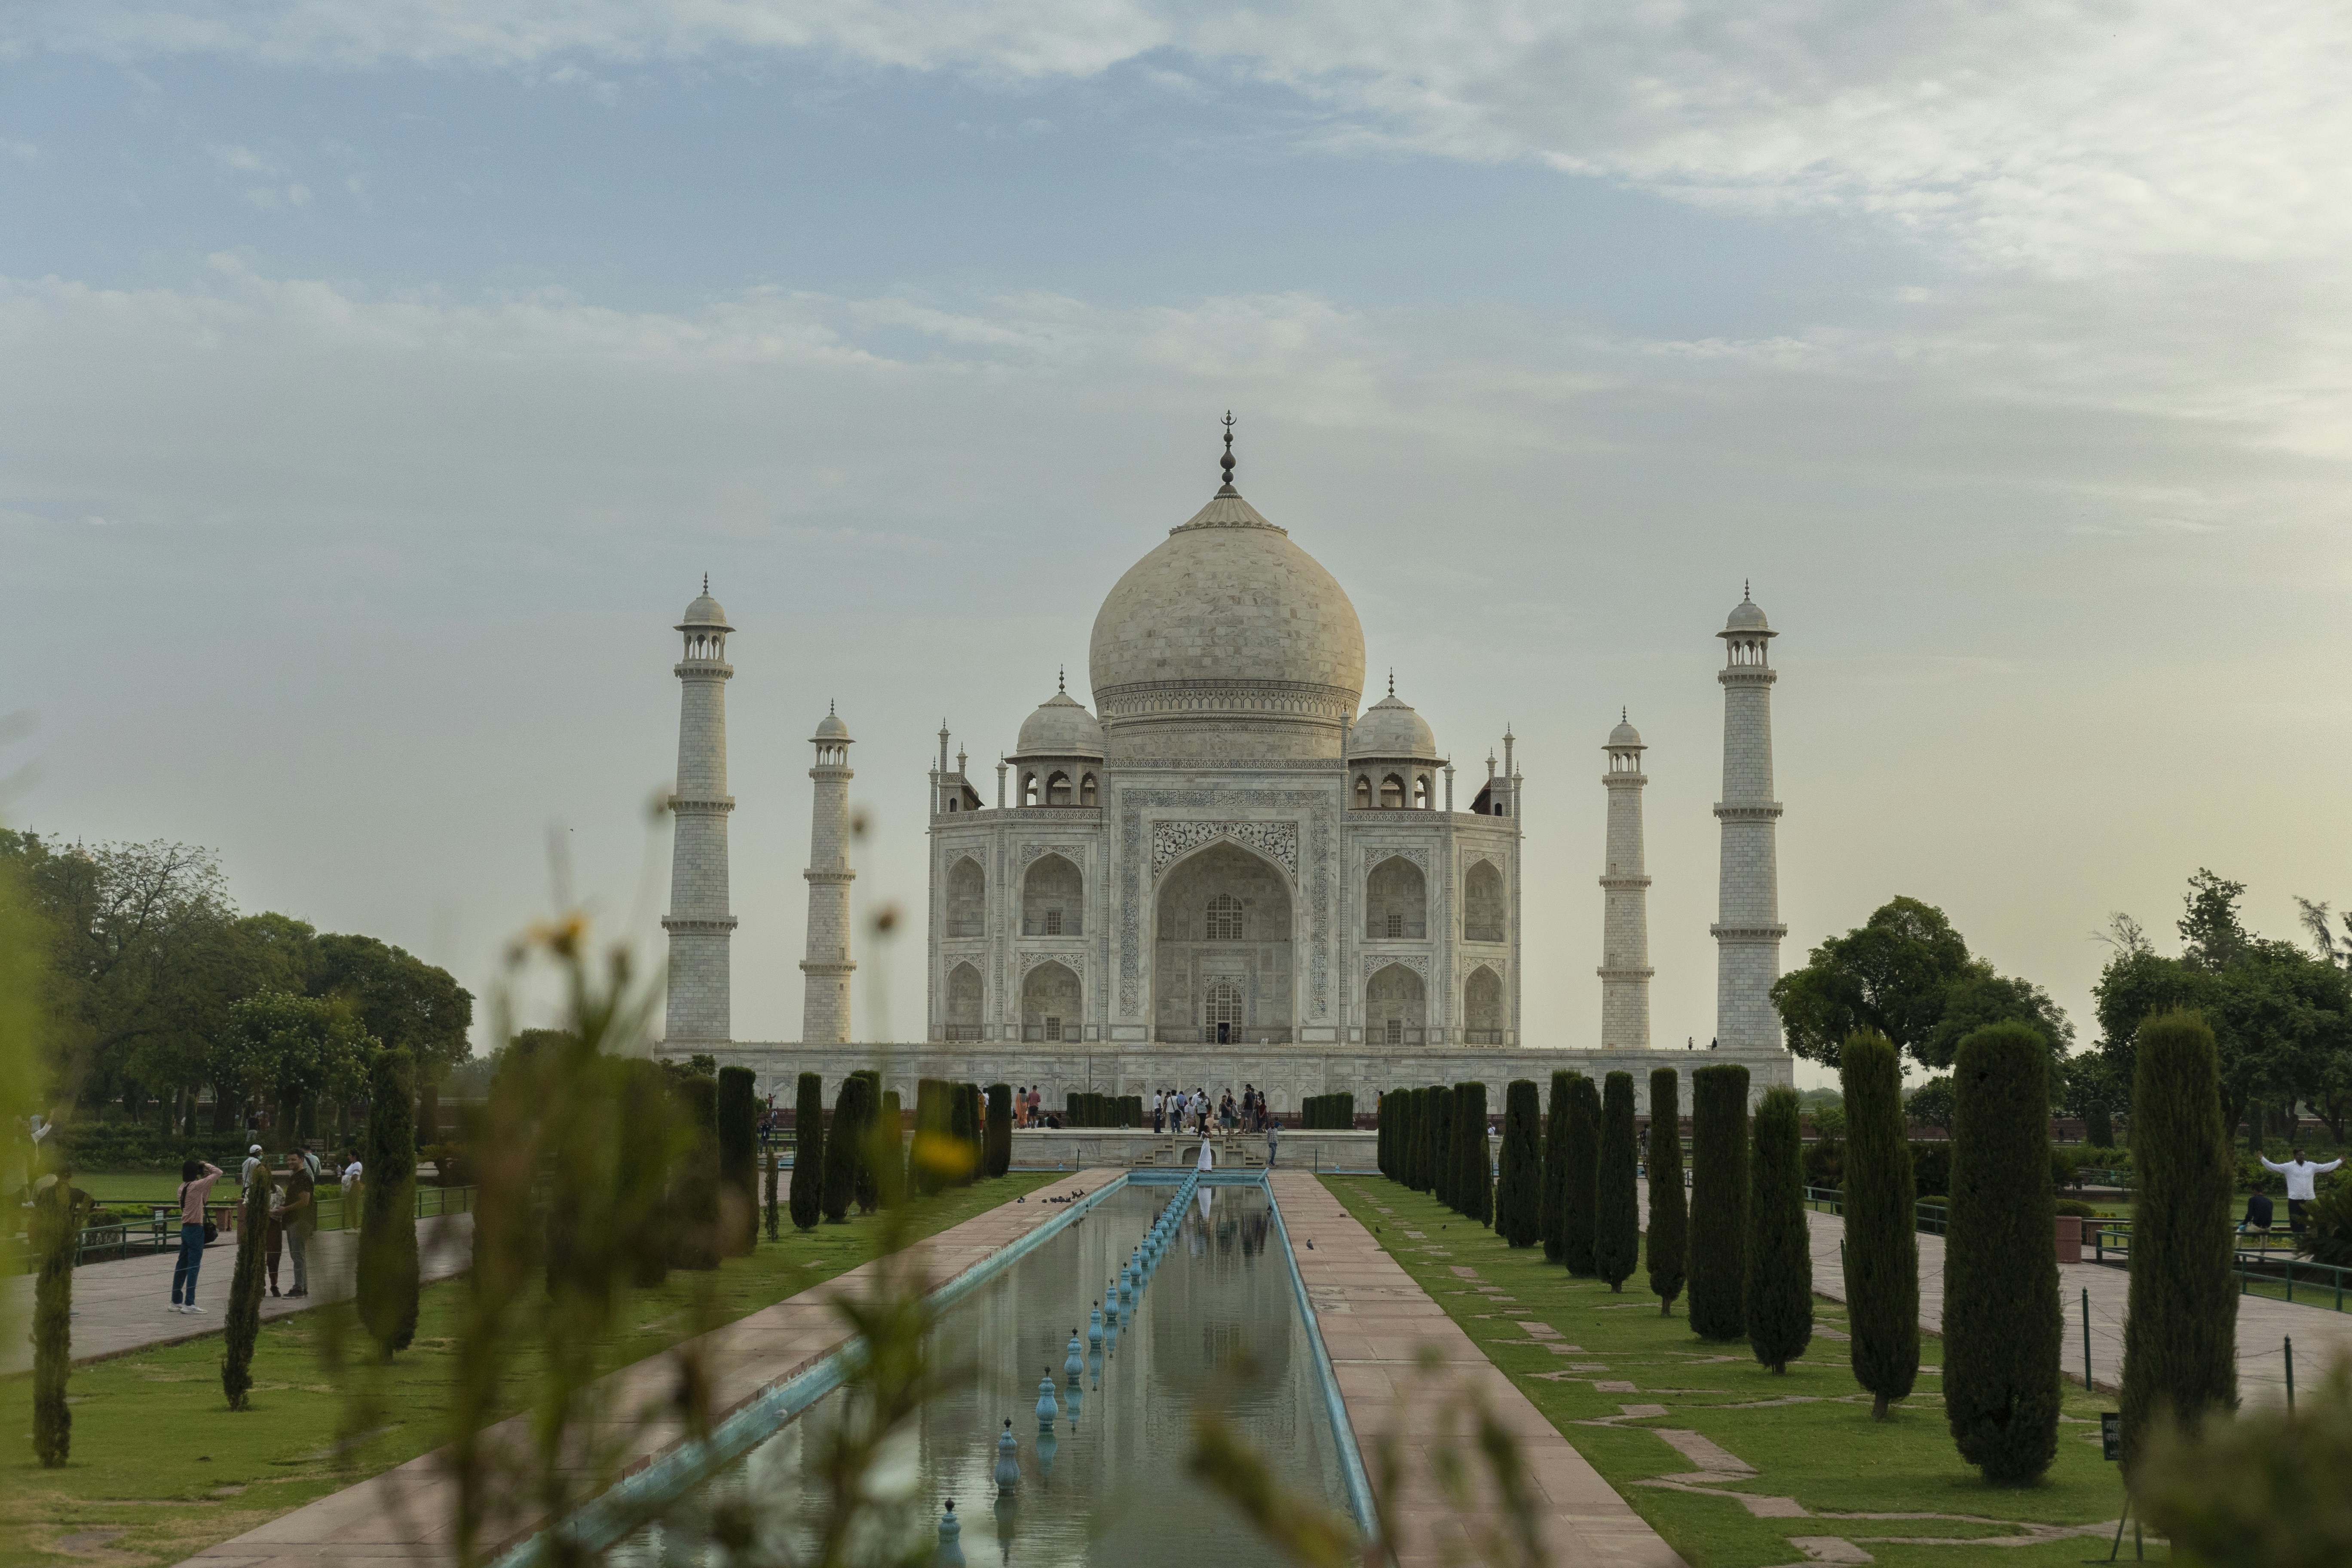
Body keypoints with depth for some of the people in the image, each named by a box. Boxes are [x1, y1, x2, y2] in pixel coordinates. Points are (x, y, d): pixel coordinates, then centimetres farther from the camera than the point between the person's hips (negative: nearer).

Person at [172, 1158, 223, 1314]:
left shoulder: (183, 1187, 10)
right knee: (194, 1266, -6)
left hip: (185, 1229, 8)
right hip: (195, 1229, -8)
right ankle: (189, 1304, -8)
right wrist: (206, 1165, 4)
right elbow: (218, 1173, -12)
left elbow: (204, 1196, 22)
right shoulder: (195, 1186, -13)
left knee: (182, 1266, 12)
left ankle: (176, 1302, 17)